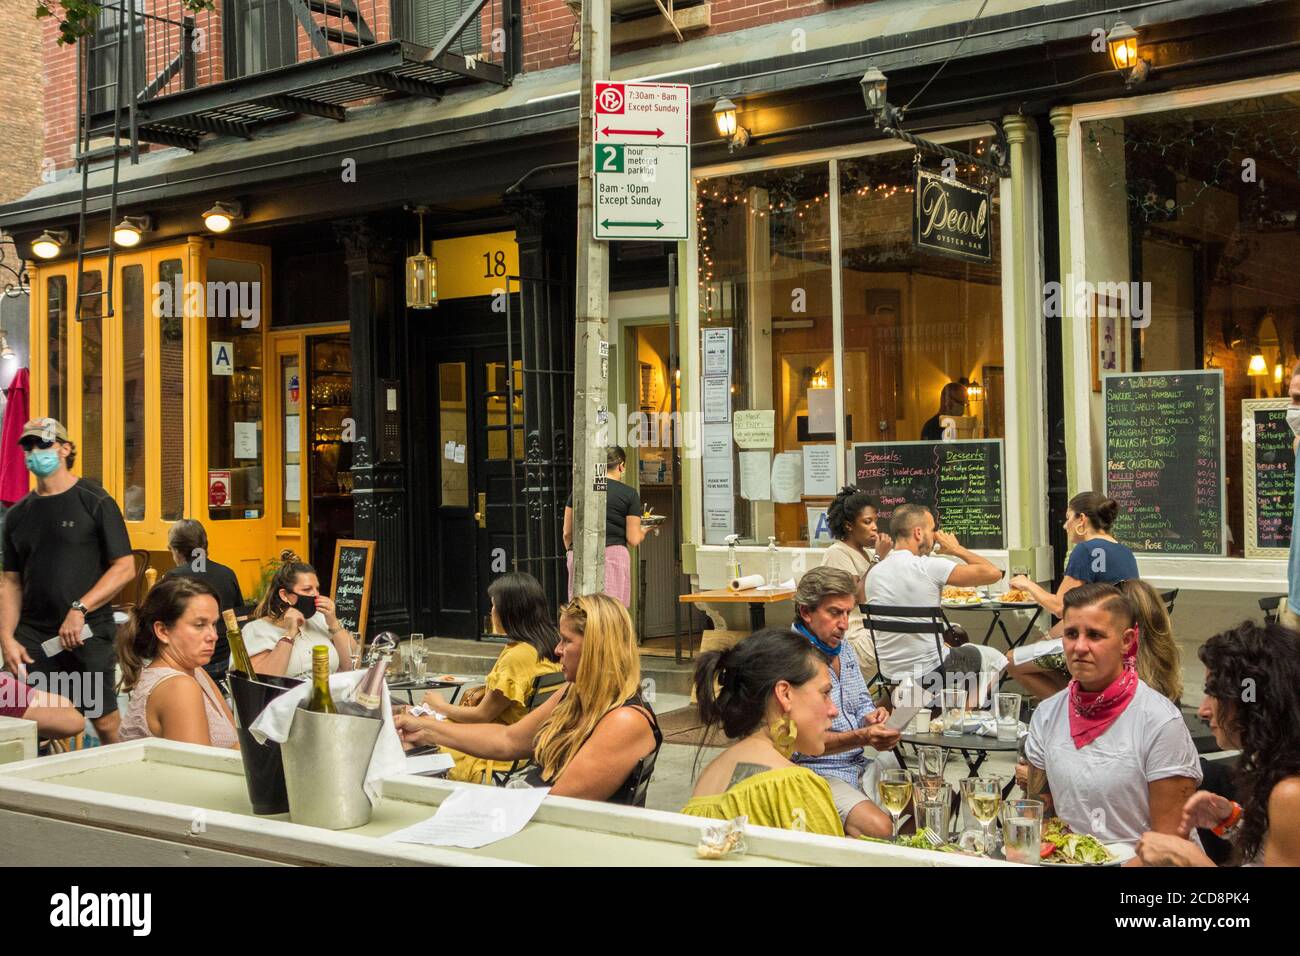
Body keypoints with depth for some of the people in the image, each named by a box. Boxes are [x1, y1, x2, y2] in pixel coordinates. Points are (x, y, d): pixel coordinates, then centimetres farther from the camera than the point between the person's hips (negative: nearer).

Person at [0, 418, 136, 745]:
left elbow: (125, 568, -6)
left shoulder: (95, 502, -1)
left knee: (106, 723, -2)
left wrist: (80, 609, -15)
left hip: (88, 633, -4)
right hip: (32, 635, 4)